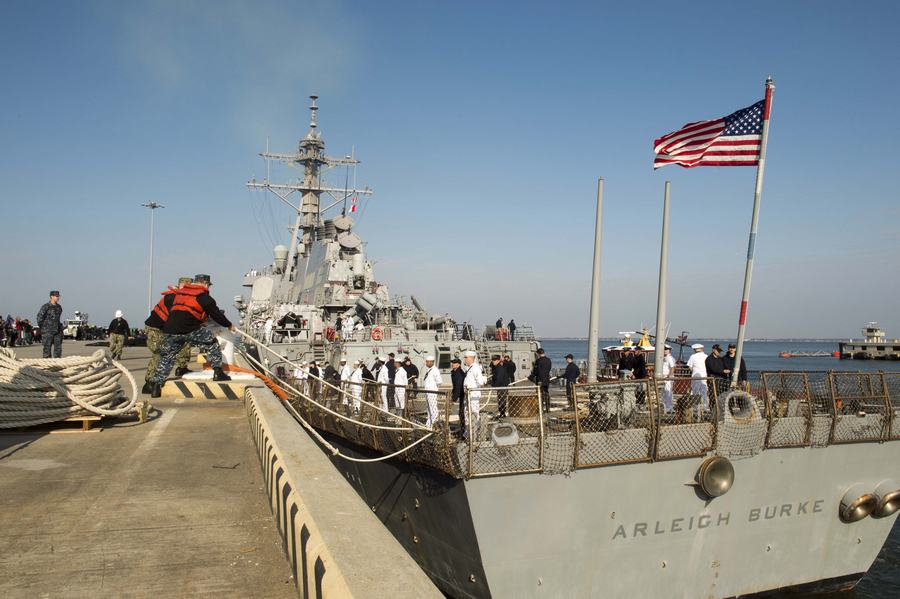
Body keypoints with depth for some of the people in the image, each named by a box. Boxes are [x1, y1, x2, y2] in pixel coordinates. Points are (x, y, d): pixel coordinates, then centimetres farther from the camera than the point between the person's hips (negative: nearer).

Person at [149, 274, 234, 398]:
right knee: (211, 344, 13)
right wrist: (229, 325, 25)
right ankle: (218, 372, 9)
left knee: (166, 357, 16)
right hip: (190, 330, -5)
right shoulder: (204, 297, 6)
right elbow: (216, 314, 11)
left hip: (170, 330, 5)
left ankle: (156, 385, 13)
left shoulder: (179, 293, 24)